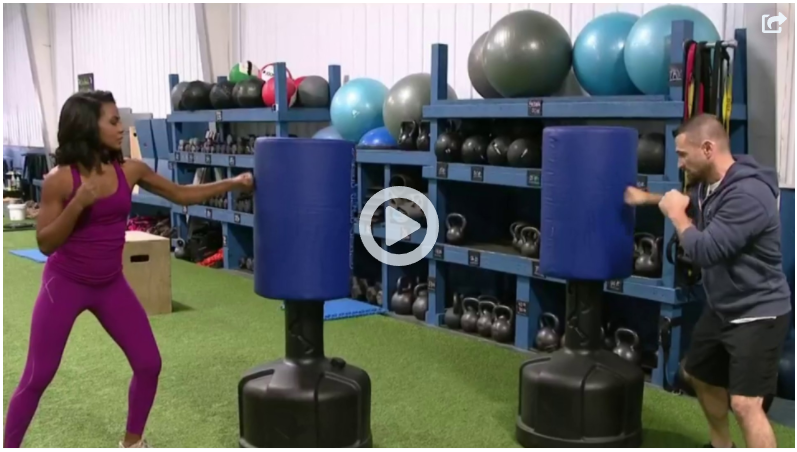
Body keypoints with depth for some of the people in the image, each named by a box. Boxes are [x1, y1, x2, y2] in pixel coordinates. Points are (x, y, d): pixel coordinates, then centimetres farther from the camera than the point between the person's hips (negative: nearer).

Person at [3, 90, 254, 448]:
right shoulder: (60, 179, -15)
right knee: (37, 377, 0)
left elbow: (181, 194, 7)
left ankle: (132, 442, 27)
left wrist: (234, 183, 2)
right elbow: (45, 243, -13)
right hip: (65, 284, -4)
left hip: (111, 285, 5)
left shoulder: (130, 171, -3)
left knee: (149, 364, 6)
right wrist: (78, 204, -27)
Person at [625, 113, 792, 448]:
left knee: (745, 404, -16)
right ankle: (721, 447, 46)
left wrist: (675, 214, -17)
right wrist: (647, 197, 20)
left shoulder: (747, 195, -30)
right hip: (721, 308, 10)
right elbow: (693, 200, 28)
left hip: (757, 315, -10)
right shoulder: (709, 184, 1)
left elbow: (704, 251, -32)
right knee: (699, 374, 24)